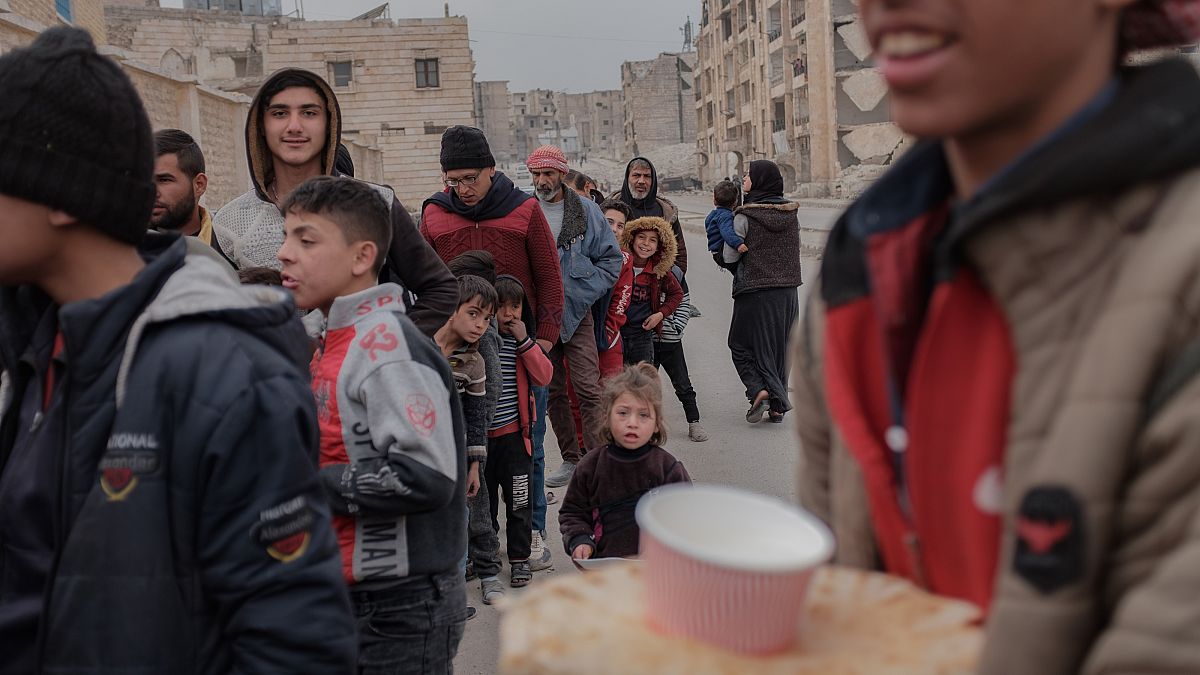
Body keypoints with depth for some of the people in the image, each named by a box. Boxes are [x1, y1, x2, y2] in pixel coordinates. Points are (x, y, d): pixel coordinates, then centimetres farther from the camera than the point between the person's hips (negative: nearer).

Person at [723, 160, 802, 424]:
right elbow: (794, 249, 14)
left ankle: (758, 389, -10)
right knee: (779, 346, 14)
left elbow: (730, 257, -7)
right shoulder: (791, 213, 3)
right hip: (787, 291, 5)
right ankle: (778, 405, 17)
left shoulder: (745, 217, -13)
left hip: (755, 293, -5)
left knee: (742, 344, 10)